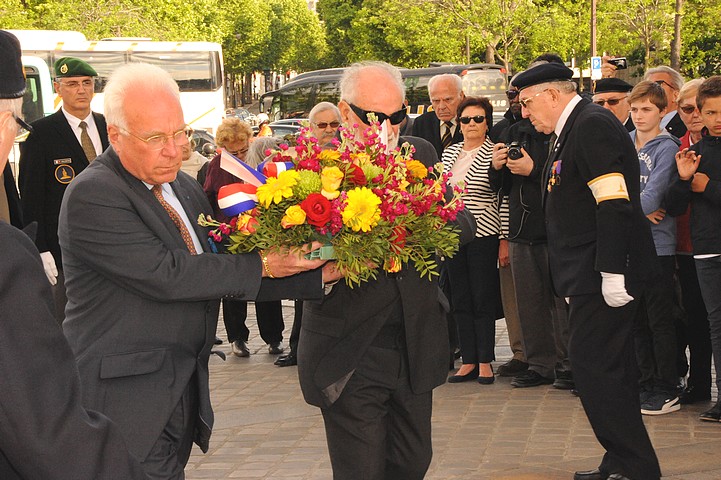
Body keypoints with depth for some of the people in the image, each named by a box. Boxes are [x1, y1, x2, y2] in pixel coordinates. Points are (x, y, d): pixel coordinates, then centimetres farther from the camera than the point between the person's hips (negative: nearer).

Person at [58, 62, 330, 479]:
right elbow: (165, 275, -22)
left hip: (183, 394, 8)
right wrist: (260, 264, -13)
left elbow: (228, 275, 15)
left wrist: (319, 275, 3)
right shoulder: (92, 195, -15)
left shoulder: (185, 188, 13)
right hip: (125, 399, -8)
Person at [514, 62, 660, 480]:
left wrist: (612, 272, -24)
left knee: (594, 367, -10)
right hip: (592, 273, 10)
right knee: (612, 370, 13)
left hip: (606, 272, -10)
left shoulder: (592, 124, -13)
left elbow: (614, 203, -22)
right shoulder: (573, 129, 18)